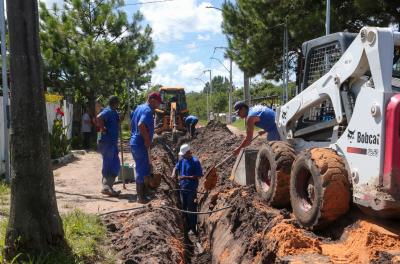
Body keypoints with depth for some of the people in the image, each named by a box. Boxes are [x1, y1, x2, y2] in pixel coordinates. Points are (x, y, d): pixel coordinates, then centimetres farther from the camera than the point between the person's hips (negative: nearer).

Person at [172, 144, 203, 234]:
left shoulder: (195, 161, -16)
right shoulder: (182, 160, 3)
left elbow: (199, 176, -17)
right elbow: (176, 167, 18)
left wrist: (186, 177, -25)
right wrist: (174, 173, -6)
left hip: (191, 189, -7)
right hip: (183, 187, 7)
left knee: (191, 208, 0)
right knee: (184, 207, 15)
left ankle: (193, 227, 12)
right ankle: (187, 226, 30)